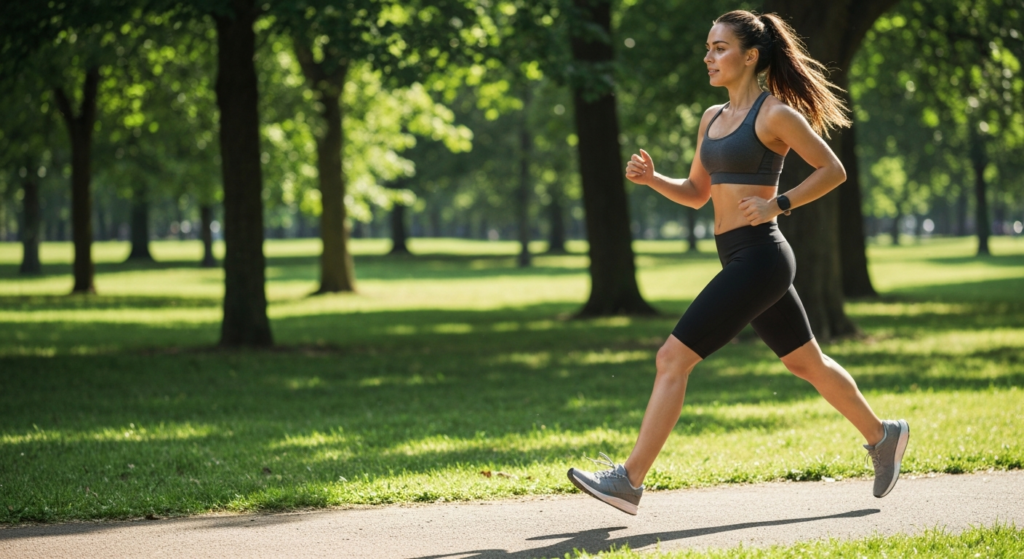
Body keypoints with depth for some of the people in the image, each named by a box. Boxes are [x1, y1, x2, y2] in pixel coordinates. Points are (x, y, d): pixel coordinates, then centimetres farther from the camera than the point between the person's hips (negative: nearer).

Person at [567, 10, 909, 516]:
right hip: (740, 260, 9)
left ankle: (629, 480, -12)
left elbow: (833, 171, -5)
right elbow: (696, 193, 20)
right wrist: (651, 178, 3)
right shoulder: (713, 118, 14)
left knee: (673, 358, -13)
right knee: (806, 363, 21)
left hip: (759, 257, -9)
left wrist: (777, 204, -16)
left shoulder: (775, 114, -9)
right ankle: (882, 436, 38)